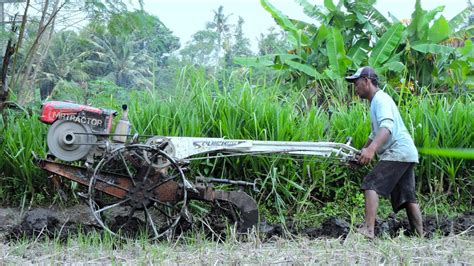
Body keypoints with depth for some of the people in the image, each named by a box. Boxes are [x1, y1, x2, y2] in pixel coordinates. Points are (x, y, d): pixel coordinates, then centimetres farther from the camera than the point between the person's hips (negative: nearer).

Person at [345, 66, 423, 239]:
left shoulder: (381, 99, -10)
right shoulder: (376, 101, 22)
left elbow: (387, 126, -29)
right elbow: (375, 133, 35)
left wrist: (371, 149, -42)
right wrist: (363, 151, 41)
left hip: (397, 152, -10)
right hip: (407, 153, 10)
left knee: (371, 184, -16)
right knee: (407, 196, 11)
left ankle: (368, 230, -26)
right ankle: (420, 236, 13)